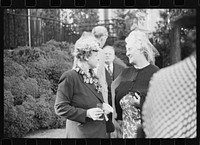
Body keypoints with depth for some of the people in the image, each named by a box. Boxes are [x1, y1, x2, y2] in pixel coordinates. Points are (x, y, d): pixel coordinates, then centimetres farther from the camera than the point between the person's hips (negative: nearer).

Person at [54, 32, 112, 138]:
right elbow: (60, 108, -15)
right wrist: (86, 113, -21)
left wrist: (103, 107, 2)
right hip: (81, 133, -7)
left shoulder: (93, 76, 11)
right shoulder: (69, 77, -14)